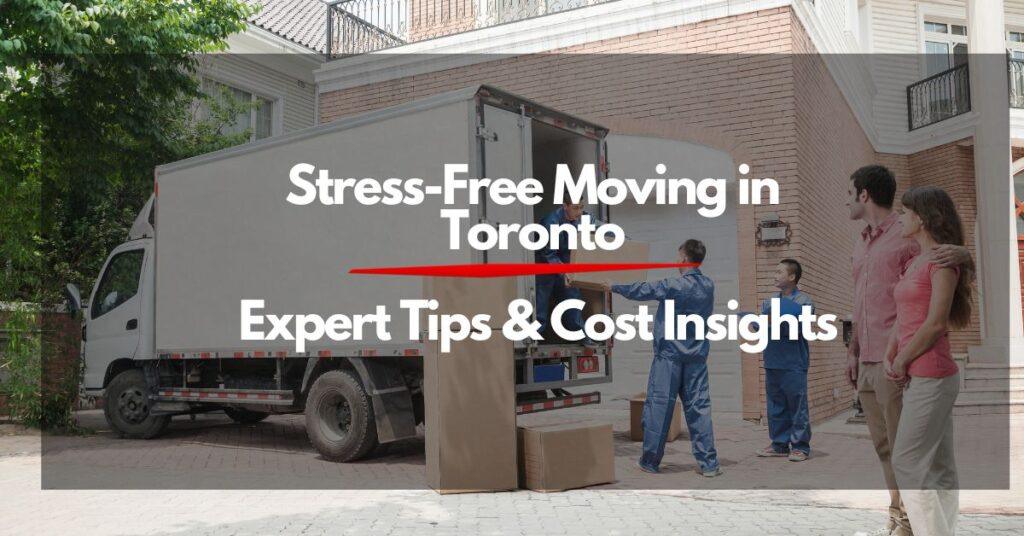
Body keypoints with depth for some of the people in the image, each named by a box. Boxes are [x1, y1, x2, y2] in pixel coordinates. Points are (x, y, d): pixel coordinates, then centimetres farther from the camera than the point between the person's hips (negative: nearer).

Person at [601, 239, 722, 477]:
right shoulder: (708, 286, 6)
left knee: (658, 406, 2)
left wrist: (614, 287, 13)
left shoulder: (673, 286, -12)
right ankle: (708, 463, 5)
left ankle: (650, 460, 10)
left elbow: (640, 291, -3)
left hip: (669, 355, -5)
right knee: (699, 407, 6)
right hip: (697, 356, 5)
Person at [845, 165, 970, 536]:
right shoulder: (861, 245, 16)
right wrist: (852, 352, 17)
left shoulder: (907, 237, -9)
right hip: (866, 361, 8)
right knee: (882, 443, 14)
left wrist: (960, 253, -28)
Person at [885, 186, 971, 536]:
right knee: (938, 468, 12)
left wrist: (902, 361, -8)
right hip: (917, 377, 9)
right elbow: (904, 317, 15)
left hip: (931, 376, -9)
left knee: (906, 463, -6)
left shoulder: (943, 260, -11)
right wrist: (889, 356, 2)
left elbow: (936, 323, -17)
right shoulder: (915, 262, 16)